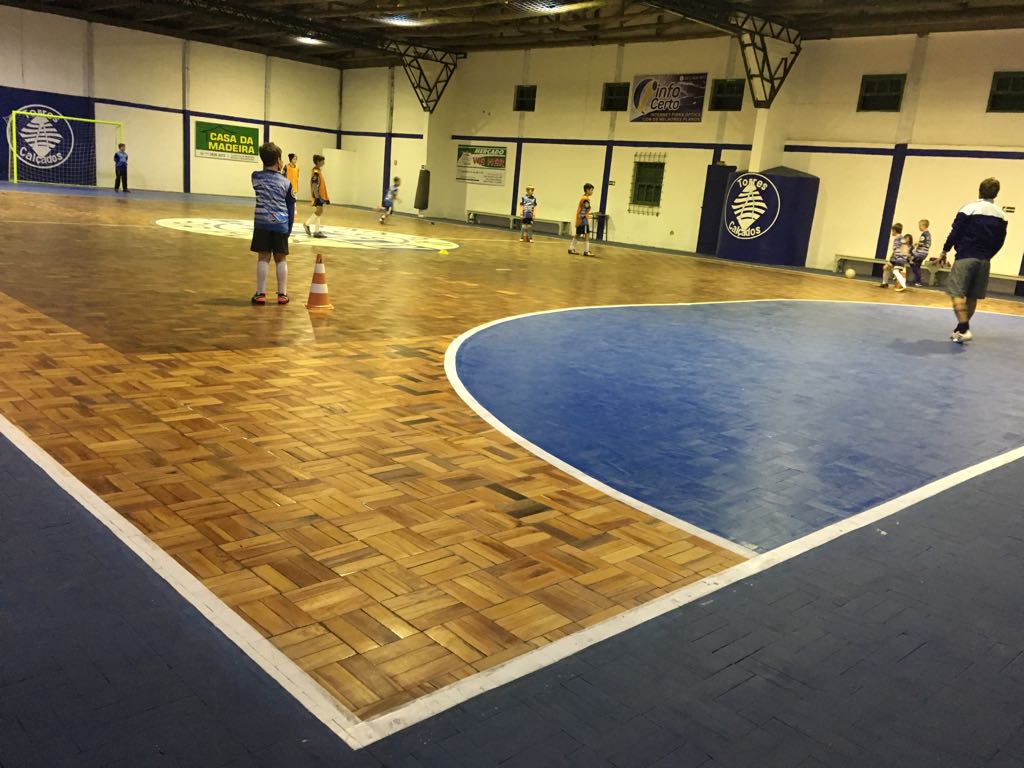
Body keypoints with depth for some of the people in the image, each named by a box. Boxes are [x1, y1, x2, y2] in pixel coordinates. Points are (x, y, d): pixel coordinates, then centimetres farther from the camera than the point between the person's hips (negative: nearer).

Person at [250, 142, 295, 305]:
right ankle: (282, 294, 8)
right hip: (281, 225, 0)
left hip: (262, 223, 0)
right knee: (281, 259, 6)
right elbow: (291, 209, 7)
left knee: (263, 257, 3)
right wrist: (289, 229, 14)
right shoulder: (286, 182, 3)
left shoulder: (256, 177, 2)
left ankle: (260, 293, 2)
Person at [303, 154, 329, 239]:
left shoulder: (320, 171, 14)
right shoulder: (316, 172, -15)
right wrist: (317, 197, -24)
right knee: (319, 212, -11)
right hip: (318, 196, -10)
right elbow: (314, 186, -20)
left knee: (318, 212, 9)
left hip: (321, 195, 10)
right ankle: (307, 224, 4)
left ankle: (317, 231, 11)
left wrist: (325, 197, 20)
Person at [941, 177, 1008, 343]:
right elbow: (1000, 241, 11)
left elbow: (955, 232, -9)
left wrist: (945, 250, 4)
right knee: (972, 296, 12)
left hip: (965, 257, -6)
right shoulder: (1001, 215, 7)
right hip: (984, 260, 6)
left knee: (956, 293, -8)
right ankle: (961, 329, 21)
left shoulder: (969, 208, -9)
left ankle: (963, 329, -22)